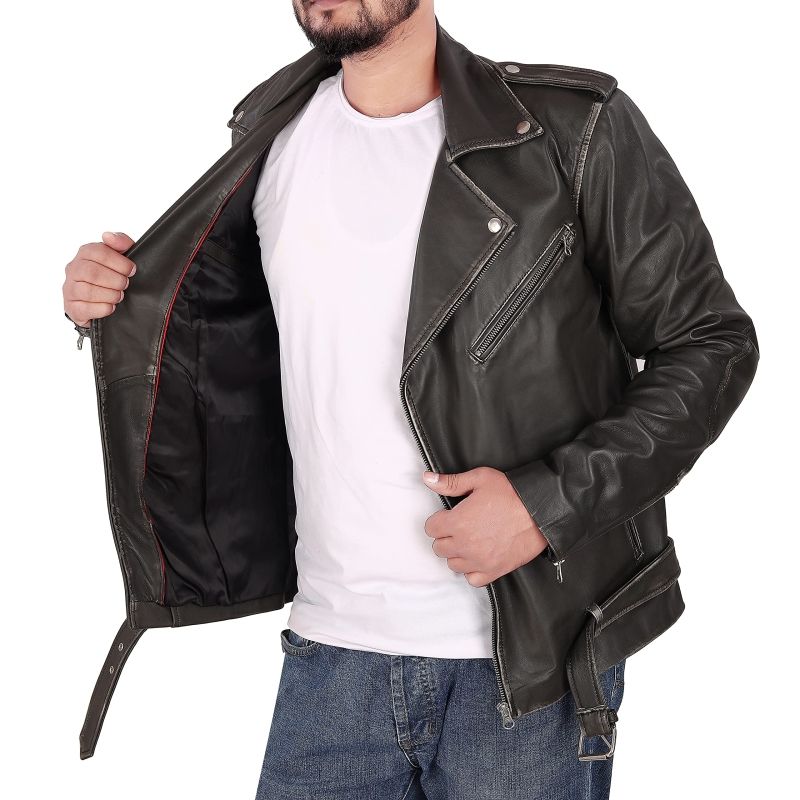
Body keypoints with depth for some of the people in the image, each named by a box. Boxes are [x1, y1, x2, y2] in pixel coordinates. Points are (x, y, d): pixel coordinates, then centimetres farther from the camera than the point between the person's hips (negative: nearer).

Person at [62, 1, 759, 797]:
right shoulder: (273, 142, 6)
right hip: (333, 645, 4)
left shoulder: (571, 130, -9)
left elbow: (714, 343, -6)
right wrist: (113, 297, 1)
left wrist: (551, 502, -17)